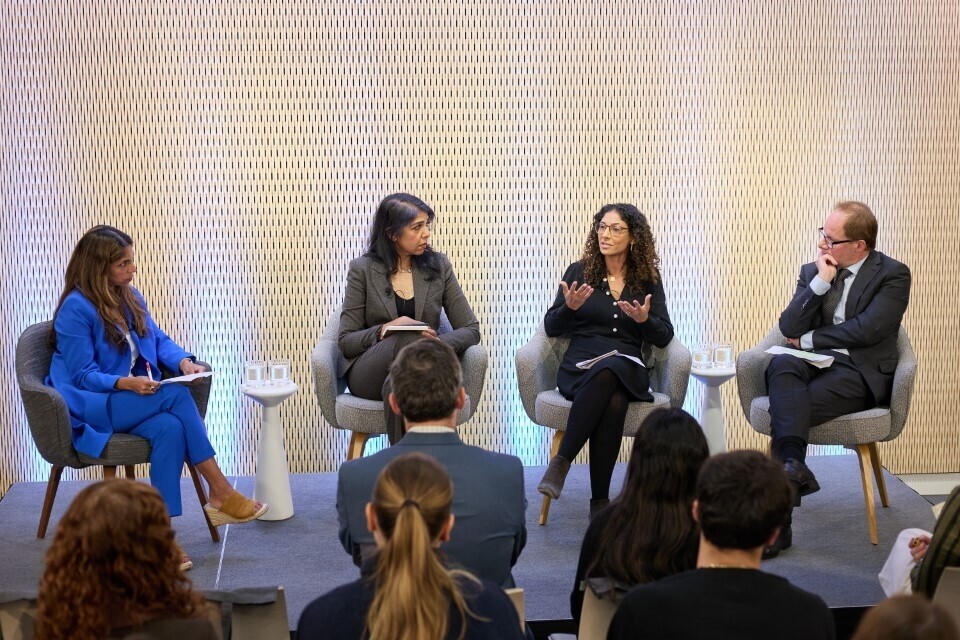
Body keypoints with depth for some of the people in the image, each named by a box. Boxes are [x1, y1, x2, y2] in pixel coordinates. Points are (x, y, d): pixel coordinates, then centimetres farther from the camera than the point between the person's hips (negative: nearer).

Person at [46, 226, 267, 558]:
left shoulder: (130, 297, 10)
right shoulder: (75, 308, -12)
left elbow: (159, 340, 15)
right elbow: (83, 375, -14)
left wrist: (184, 361, -7)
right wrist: (126, 384, -30)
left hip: (134, 400, 6)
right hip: (90, 407, -6)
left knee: (170, 428, -31)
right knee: (177, 396, -29)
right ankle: (220, 493, -23)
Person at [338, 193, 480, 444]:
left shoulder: (438, 266, 9)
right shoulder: (362, 269, 3)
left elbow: (471, 330, 6)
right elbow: (346, 341, 2)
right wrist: (385, 330, -19)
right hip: (368, 374, 0)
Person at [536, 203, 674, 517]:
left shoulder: (648, 280, 13)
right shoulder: (579, 271, 11)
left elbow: (664, 337, 9)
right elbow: (551, 328, 9)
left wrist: (644, 320, -12)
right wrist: (569, 307, -11)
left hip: (628, 370, 1)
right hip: (580, 367, -1)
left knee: (608, 374, -38)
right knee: (612, 400, -38)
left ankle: (562, 462, -34)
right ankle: (600, 501, -34)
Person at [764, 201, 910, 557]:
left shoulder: (893, 275, 2)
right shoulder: (812, 272, 16)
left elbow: (868, 329, -12)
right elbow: (789, 328, 4)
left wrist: (809, 339, -3)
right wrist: (821, 282, -5)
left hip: (860, 373, -4)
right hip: (812, 365, 4)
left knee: (793, 404, -31)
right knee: (781, 365, -34)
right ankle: (793, 465, -52)